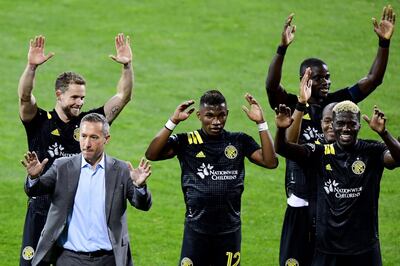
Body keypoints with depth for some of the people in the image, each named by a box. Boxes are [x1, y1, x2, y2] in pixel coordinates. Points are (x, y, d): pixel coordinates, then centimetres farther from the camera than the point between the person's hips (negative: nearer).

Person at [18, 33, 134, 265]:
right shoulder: (41, 122, -3)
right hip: (42, 213, -3)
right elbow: (25, 97, -21)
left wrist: (127, 66, -12)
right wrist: (32, 67, -37)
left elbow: (123, 97, 2)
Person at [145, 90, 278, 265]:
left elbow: (270, 161, -6)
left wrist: (261, 123, -11)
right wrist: (173, 122, -18)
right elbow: (151, 154, -12)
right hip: (196, 229, -1)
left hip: (230, 230, 1)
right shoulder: (186, 142, -1)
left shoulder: (239, 142, 4)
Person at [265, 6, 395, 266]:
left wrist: (384, 42, -10)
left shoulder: (337, 103, 4)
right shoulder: (291, 105, -6)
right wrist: (283, 49, -37)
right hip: (302, 203, -3)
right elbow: (271, 86, -25)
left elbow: (373, 79, 2)